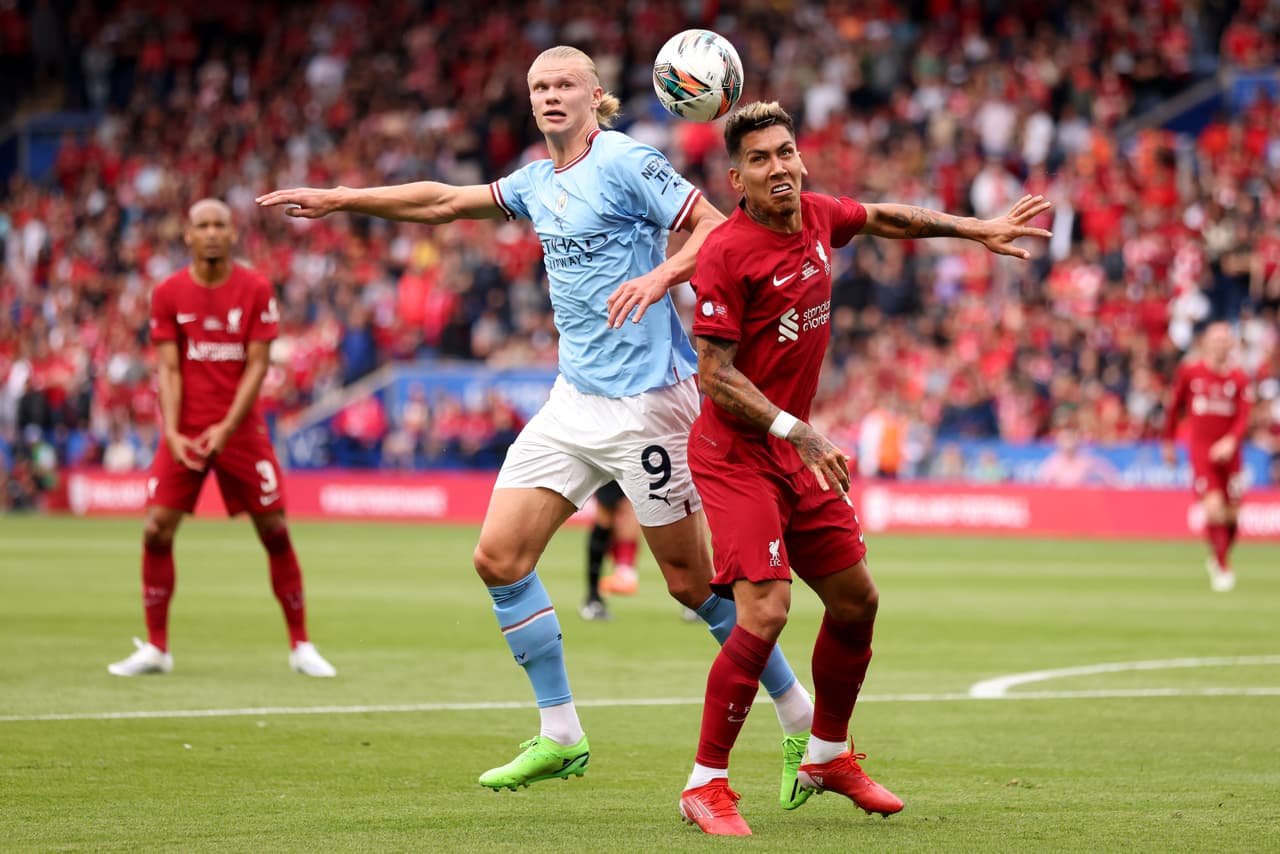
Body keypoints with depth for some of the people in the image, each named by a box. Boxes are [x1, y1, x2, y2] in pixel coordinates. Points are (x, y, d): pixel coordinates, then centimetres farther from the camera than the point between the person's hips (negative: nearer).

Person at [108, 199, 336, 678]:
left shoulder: (255, 289, -3)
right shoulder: (168, 293, -1)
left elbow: (257, 365, -6)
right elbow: (169, 369, -3)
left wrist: (226, 427, -17)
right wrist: (171, 432, -16)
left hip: (240, 429, -1)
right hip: (185, 430, 1)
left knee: (275, 531, -3)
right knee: (157, 530, -8)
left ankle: (300, 647, 9)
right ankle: (156, 648, 4)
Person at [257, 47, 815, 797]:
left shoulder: (625, 163, -9)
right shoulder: (540, 181, 14)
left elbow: (717, 227, -16)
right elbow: (443, 201, 24)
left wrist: (661, 275, -33)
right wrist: (337, 199, 25)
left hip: (646, 398, -8)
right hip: (575, 398, 8)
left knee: (692, 580, -5)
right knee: (499, 557, 0)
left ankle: (803, 722, 11)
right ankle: (561, 737, 8)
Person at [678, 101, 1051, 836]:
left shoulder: (817, 216, 2)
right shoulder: (727, 252, -19)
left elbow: (883, 218, 26)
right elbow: (716, 375, -20)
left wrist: (977, 230, 28)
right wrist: (795, 431, -27)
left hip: (797, 449, 8)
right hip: (736, 453, -8)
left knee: (856, 601, 14)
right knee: (765, 612, -21)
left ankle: (829, 756, 35)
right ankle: (706, 785, -9)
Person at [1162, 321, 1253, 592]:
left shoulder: (1239, 378, 2)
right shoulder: (1189, 371, 0)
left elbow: (1243, 417, -4)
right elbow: (1174, 407, 11)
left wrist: (1231, 441, -22)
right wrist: (1169, 443, 15)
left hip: (1228, 450, 2)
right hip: (1200, 449, -2)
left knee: (1231, 514, 5)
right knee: (1213, 507, -17)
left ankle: (1218, 559, 32)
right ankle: (1222, 569, -7)